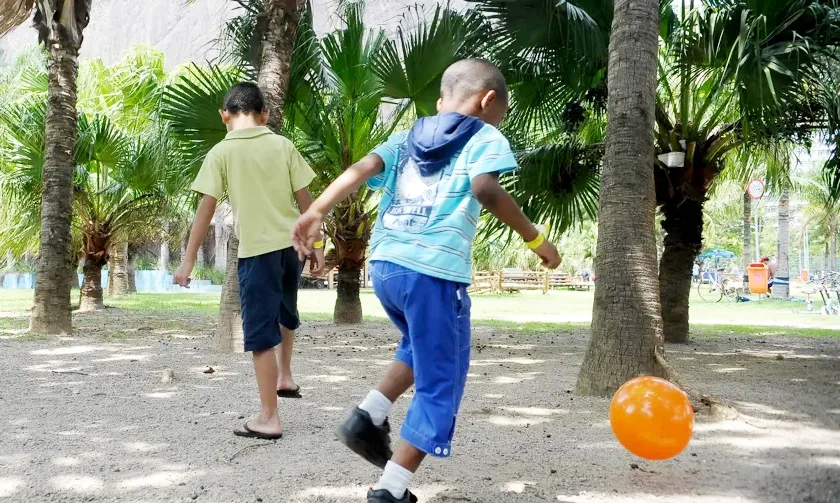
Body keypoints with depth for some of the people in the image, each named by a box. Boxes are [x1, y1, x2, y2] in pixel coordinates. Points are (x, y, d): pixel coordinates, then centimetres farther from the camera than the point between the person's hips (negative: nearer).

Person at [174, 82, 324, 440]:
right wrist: (316, 245, 14)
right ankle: (285, 377, 40)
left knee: (261, 335, 2)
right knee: (285, 314, 31)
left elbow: (206, 209, -6)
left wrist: (189, 260, -1)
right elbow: (304, 199, 5)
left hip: (257, 249, -4)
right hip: (291, 244, 4)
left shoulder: (222, 152, -4)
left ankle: (269, 419, 6)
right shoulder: (282, 145, 4)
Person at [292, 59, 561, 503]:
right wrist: (533, 237, -5)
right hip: (435, 272, -6)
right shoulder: (484, 138, 6)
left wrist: (315, 212, -4)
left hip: (384, 265, 7)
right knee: (439, 385, 7)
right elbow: (485, 189, -14)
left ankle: (368, 416, 16)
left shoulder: (406, 139, 21)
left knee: (421, 348, 33)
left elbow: (361, 170, 5)